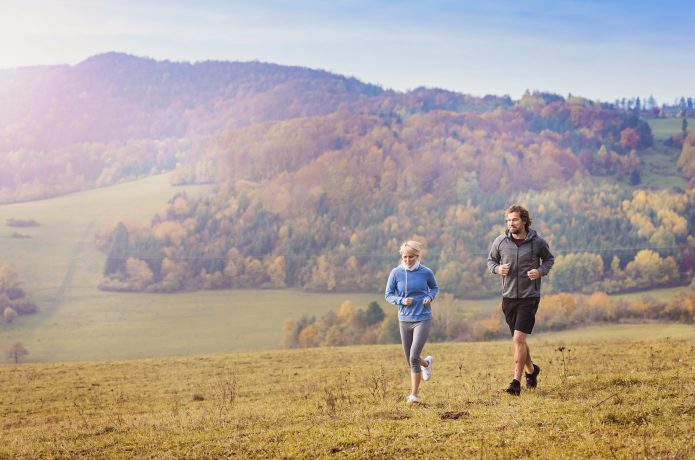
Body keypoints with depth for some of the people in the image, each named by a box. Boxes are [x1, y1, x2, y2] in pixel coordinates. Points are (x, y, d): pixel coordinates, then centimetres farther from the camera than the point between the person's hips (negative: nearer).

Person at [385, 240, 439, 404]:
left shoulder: (426, 272, -5)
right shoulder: (396, 273, -5)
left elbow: (434, 287, 14)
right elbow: (388, 295, 1)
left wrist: (430, 297, -7)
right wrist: (402, 300, -17)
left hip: (423, 319, -3)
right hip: (404, 320, 3)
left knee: (414, 358, -14)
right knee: (409, 360, 11)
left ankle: (414, 394, -2)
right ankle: (426, 362, 46)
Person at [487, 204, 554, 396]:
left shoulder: (538, 242, -7)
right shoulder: (500, 241, -2)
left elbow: (549, 259, 11)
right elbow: (491, 260, 13)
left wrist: (541, 271, -9)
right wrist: (497, 269, -10)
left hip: (529, 297, -4)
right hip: (508, 297, 4)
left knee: (519, 339, -14)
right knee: (518, 340, 14)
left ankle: (516, 382, -9)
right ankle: (531, 369, 40)